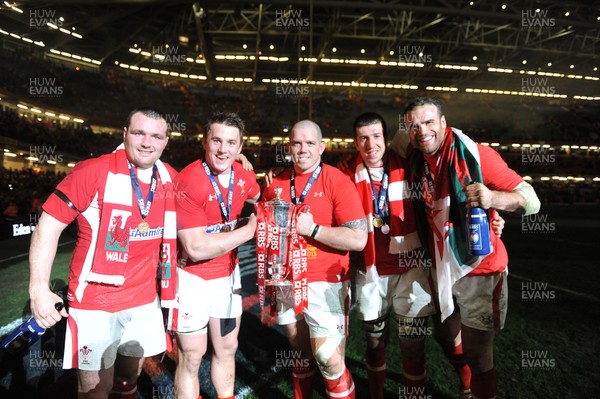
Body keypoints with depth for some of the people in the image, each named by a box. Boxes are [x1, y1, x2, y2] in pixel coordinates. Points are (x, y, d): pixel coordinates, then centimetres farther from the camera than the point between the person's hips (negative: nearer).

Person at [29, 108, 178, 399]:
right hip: (95, 301, -4)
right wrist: (39, 289, -18)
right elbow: (48, 226, -13)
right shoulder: (93, 171, -15)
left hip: (145, 300, 5)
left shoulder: (171, 179, -1)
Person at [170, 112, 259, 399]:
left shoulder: (244, 176, -4)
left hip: (228, 273, 6)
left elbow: (259, 199, 20)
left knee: (227, 348, 20)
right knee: (192, 356, 8)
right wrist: (249, 230, -23)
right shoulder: (188, 182, -24)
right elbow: (196, 248, -27)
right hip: (192, 277, -6)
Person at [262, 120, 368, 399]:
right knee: (299, 351, 20)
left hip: (324, 283, -5)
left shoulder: (337, 182, -10)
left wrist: (312, 229, -20)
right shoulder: (276, 183, 6)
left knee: (329, 361, -3)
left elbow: (358, 240, -16)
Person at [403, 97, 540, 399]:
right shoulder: (417, 162, 2)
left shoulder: (476, 155, -15)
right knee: (450, 339, 21)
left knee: (478, 359, 2)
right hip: (440, 269, 6)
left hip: (478, 270, -6)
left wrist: (493, 198, -36)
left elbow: (531, 200, -16)